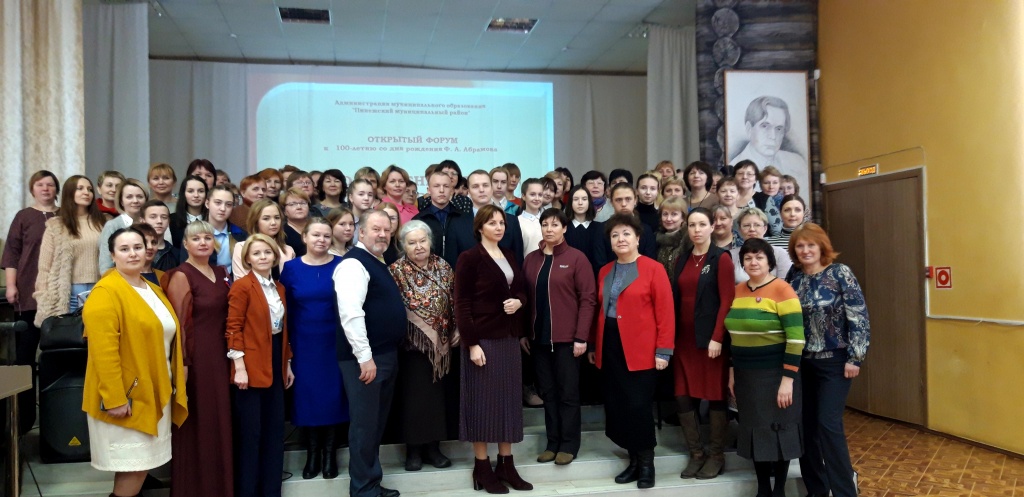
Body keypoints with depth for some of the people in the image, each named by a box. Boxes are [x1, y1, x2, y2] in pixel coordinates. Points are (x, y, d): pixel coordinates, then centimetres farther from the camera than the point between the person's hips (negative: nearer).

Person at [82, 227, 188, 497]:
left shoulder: (153, 290, 12)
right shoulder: (105, 292, -15)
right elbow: (104, 352, -21)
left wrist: (174, 385, 17)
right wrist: (115, 398, -24)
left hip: (155, 392, 8)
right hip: (126, 396, -8)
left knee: (141, 464, 14)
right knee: (134, 466, -3)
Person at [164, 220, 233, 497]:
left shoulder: (221, 273, 11)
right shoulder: (181, 276, -10)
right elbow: (178, 323, -13)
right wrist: (181, 364, -17)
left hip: (218, 354, 7)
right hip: (194, 356, -7)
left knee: (219, 422, 13)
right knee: (197, 424, 2)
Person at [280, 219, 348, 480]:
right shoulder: (291, 268, 1)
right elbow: (286, 309, 3)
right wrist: (287, 347, 0)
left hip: (335, 342, -1)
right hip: (304, 344, 1)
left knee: (333, 396, 5)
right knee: (308, 396, 7)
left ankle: (330, 453, 19)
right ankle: (312, 454, 22)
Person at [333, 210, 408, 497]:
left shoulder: (379, 264, 16)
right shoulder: (354, 264, -14)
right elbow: (351, 314, -24)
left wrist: (383, 355, 19)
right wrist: (365, 357, -25)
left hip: (387, 354, 10)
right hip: (365, 358, -10)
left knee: (377, 423, 18)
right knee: (365, 424, 0)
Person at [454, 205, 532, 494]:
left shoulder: (510, 256, 12)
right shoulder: (469, 258, -7)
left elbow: (522, 289, 19)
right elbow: (462, 305, -11)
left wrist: (518, 301, -5)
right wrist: (471, 343, -18)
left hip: (509, 337, 7)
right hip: (482, 338, -6)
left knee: (509, 399, 10)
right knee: (483, 401, 1)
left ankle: (506, 465, 20)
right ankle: (482, 468, 12)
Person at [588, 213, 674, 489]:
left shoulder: (653, 268, -6)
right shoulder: (605, 272, 12)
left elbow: (665, 312, -10)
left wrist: (663, 350, -13)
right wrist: (593, 345, 13)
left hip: (641, 351, -5)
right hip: (610, 349, 6)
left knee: (638, 406, -5)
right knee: (617, 406, 7)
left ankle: (647, 463, 14)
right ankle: (633, 460, 22)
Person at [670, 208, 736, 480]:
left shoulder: (722, 258, -4)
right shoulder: (682, 260, 12)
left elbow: (727, 301, -10)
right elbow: (675, 300, 11)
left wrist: (717, 337, -17)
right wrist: (671, 336, 5)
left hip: (711, 338, -5)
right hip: (684, 338, 5)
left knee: (715, 396, 4)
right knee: (683, 397, 5)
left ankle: (716, 455, 17)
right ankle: (696, 453, 19)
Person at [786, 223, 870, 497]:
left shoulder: (840, 273, -9)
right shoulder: (793, 275, 4)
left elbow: (859, 317, -11)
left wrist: (855, 357, -13)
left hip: (834, 361, -5)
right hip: (801, 361, 5)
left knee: (828, 425, -8)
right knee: (805, 425, 8)